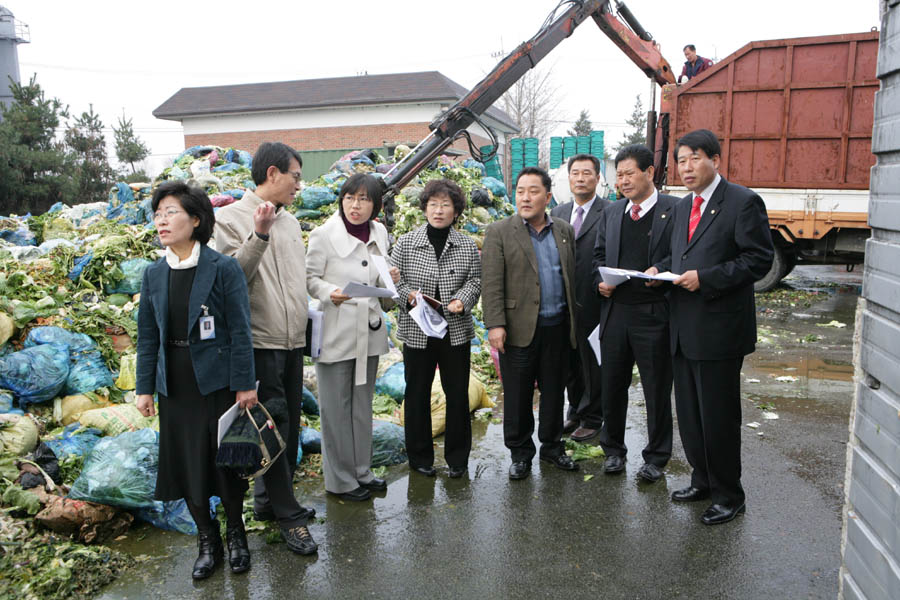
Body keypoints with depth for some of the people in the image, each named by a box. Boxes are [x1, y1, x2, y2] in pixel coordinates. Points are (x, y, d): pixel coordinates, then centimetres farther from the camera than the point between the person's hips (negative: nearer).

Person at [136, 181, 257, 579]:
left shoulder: (223, 268, -10)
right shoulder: (154, 274, 4)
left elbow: (239, 330, -10)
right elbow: (147, 335, 8)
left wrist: (244, 384, -12)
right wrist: (144, 388, 6)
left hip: (218, 381, -4)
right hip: (175, 385, 4)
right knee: (187, 464, 12)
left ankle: (236, 533, 31)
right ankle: (207, 540, 31)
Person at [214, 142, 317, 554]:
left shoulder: (290, 221, 14)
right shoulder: (231, 218, -8)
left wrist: (303, 327, 15)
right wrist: (259, 235, -27)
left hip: (292, 342, 8)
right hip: (261, 343, -7)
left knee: (289, 427, 14)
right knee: (273, 428, -1)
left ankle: (269, 500, 31)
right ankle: (288, 515, 11)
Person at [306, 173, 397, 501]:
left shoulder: (380, 233, 8)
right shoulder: (324, 234, -8)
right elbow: (310, 277, -6)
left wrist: (388, 279, -3)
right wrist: (330, 293, -25)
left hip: (369, 330, 6)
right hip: (335, 332, -5)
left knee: (363, 404, 16)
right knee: (336, 407, 2)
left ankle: (362, 471, 29)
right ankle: (340, 479, 17)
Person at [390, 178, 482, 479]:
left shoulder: (467, 246, 4)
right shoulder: (406, 243, 1)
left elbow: (475, 280, 4)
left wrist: (462, 299, -15)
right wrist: (409, 295, -16)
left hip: (456, 331, 1)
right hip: (417, 331, -1)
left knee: (458, 394, 7)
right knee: (417, 393, 8)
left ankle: (457, 457, 24)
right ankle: (420, 457, 25)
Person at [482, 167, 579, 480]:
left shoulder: (564, 230, 10)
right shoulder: (499, 232, -2)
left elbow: (572, 276, 13)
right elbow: (492, 284, -8)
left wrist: (574, 319, 9)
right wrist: (495, 324, -15)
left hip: (558, 328, 4)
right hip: (520, 328, -3)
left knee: (554, 392, 14)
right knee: (517, 396, 5)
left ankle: (552, 445, 30)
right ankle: (520, 453, 21)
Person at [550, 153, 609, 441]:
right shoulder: (557, 213, 11)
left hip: (592, 304, -6)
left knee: (592, 363, 8)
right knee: (570, 361, 18)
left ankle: (592, 418, 24)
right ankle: (575, 410, 36)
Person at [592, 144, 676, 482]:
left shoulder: (675, 210, -3)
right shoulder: (611, 213, 13)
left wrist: (660, 270, -22)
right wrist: (600, 281, -1)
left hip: (653, 314, -4)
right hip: (615, 311, 5)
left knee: (657, 390, 7)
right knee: (612, 386, 13)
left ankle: (656, 457, 24)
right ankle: (613, 449, 31)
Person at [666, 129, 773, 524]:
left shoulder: (743, 202, -9)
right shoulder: (683, 206, 15)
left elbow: (759, 259, -14)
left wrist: (705, 278, -21)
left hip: (719, 329, -7)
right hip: (683, 329, 8)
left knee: (718, 417, 2)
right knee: (689, 414, 16)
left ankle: (728, 495, 21)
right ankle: (702, 481, 34)